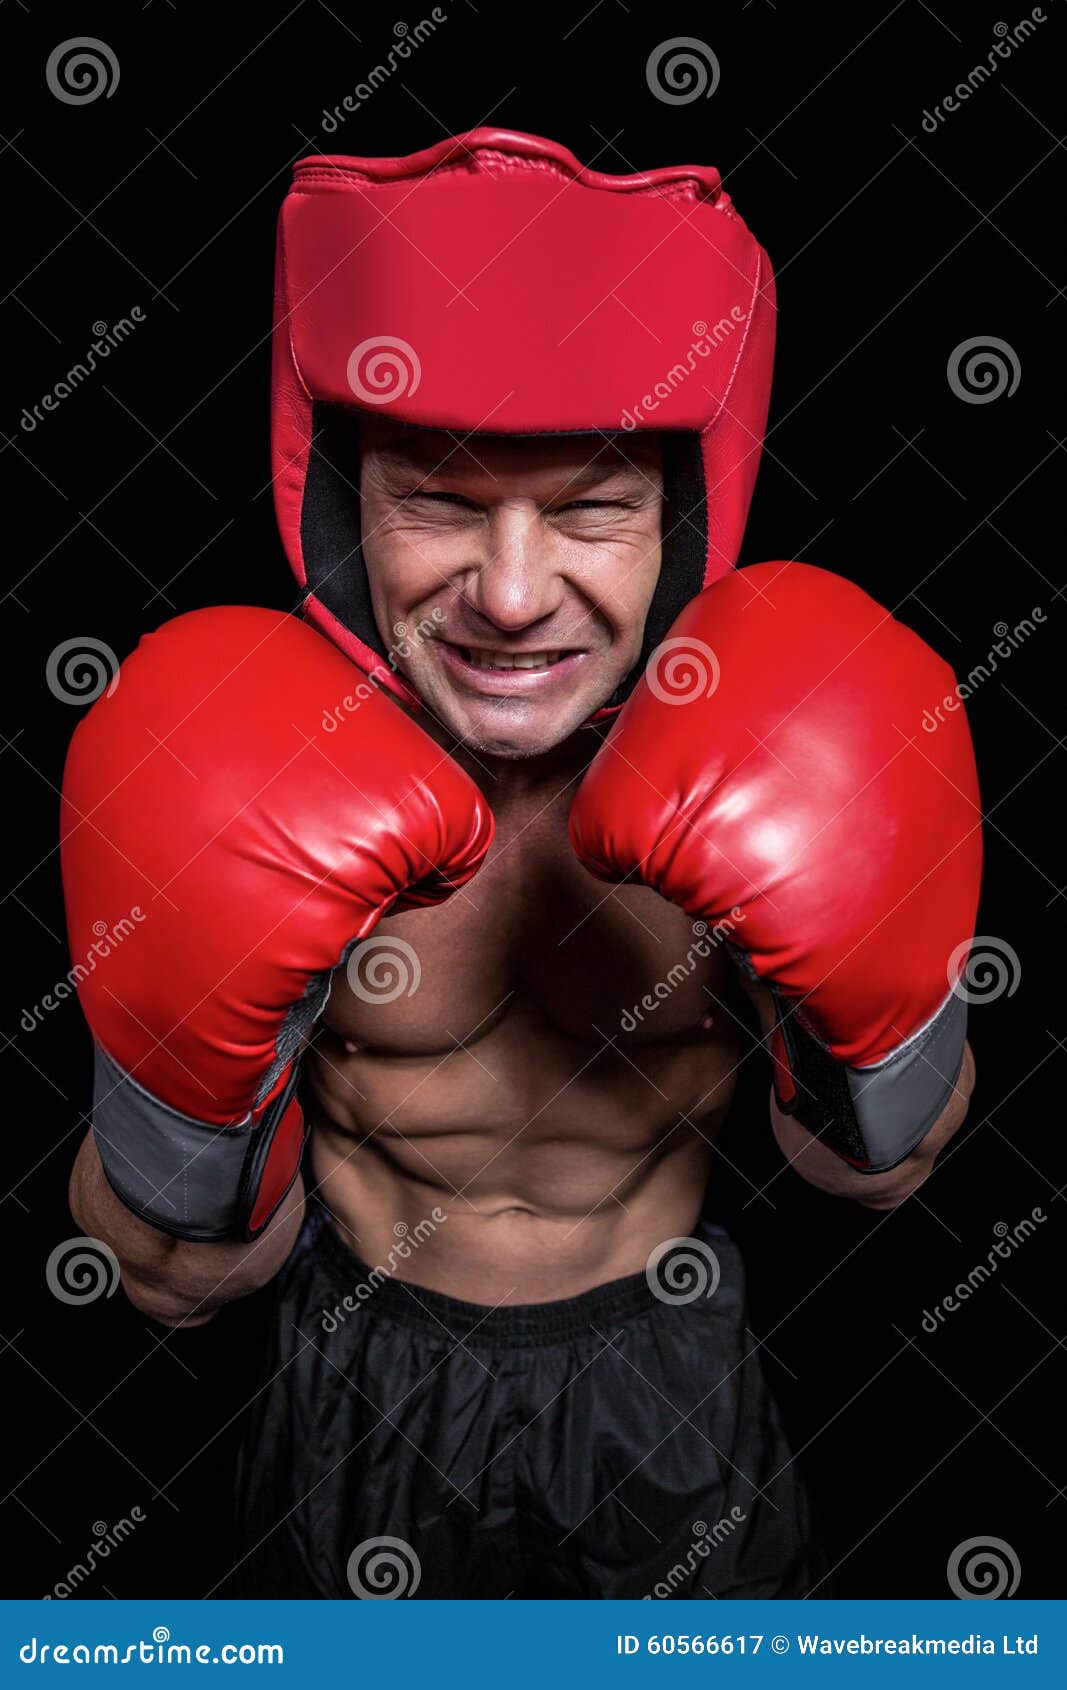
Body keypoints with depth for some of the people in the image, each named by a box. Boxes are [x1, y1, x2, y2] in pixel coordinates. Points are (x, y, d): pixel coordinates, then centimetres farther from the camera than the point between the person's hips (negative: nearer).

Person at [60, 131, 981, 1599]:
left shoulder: (753, 747, -21)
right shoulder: (256, 758, -23)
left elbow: (873, 1174, -10)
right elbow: (184, 1282, -16)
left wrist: (875, 1016, -30)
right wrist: (177, 1068, -36)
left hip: (669, 1401, 1)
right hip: (364, 1403, 0)